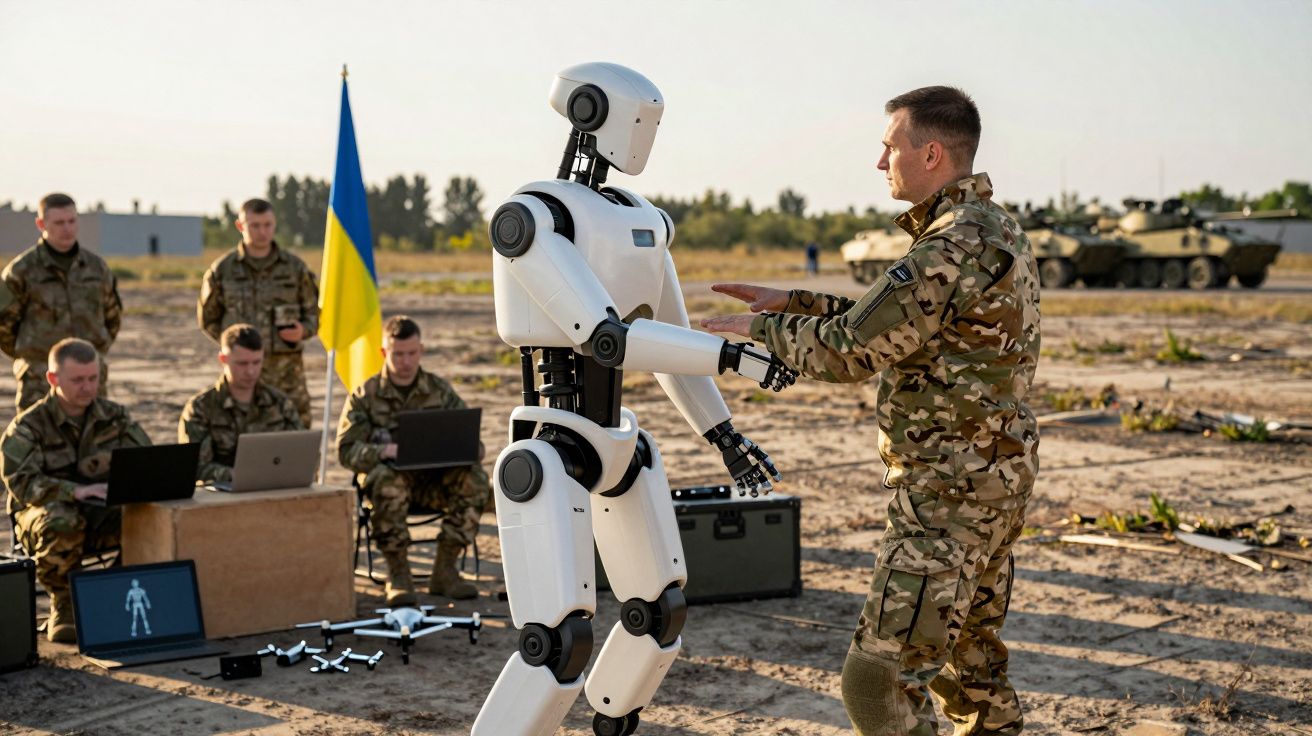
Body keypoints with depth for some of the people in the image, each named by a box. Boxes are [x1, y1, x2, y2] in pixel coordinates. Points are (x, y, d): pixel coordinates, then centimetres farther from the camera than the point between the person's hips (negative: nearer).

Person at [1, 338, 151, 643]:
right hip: (45, 513, -3)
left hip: (102, 518, 3)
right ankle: (63, 606, -14)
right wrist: (75, 491, -34)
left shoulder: (115, 417, 7)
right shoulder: (29, 426, -5)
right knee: (61, 524, -40)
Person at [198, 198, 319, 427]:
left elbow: (314, 312, 13)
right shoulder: (222, 270, 5)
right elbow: (208, 318, 13)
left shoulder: (295, 268, 7)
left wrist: (303, 331, -8)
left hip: (287, 367, 1)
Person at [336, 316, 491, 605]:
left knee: (475, 478, -27)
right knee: (387, 481, -39)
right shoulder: (365, 395, 2)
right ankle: (397, 574, -25)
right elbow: (347, 450, -8)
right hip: (387, 476, -2)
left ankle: (445, 570, -17)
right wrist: (383, 451, -29)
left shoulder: (440, 391, 8)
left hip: (433, 480, 3)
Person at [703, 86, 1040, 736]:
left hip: (951, 494, -10)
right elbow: (887, 323, 22)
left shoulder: (955, 248, -20)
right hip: (994, 481, 10)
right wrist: (790, 303, 16)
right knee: (970, 667, 19)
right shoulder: (993, 229, 13)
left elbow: (849, 353, -18)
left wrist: (763, 328, -2)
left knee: (880, 681, -10)